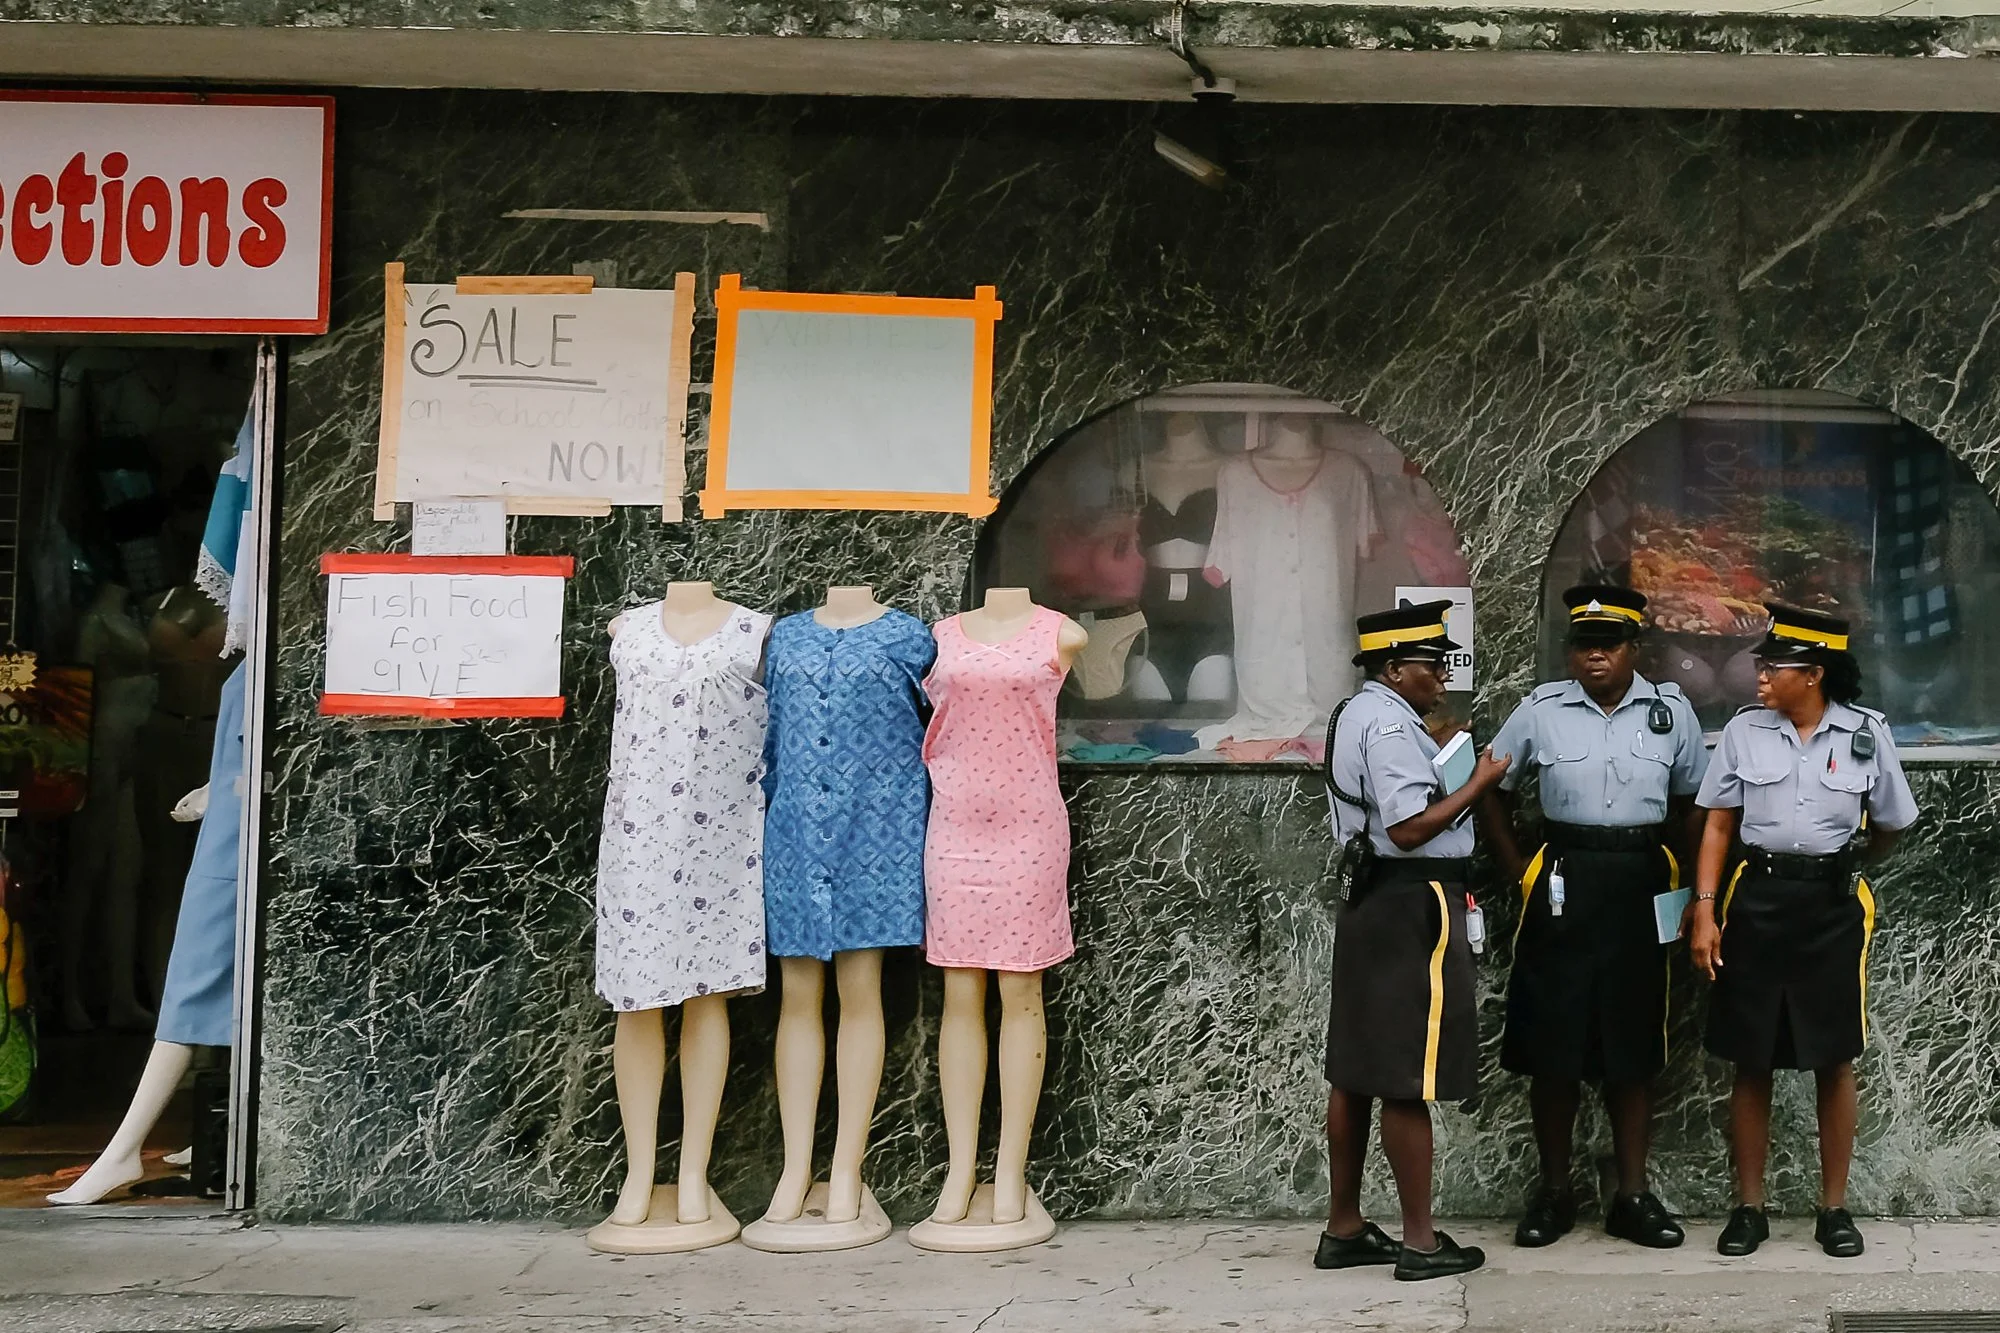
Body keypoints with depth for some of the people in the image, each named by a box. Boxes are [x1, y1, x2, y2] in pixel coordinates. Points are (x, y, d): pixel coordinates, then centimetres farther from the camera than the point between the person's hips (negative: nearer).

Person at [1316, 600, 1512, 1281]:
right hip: (1413, 908, -10)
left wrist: (1444, 755, 13)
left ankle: (1343, 1228, 21)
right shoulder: (1391, 725, -16)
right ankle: (1420, 1241, 4)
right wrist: (1478, 783, -14)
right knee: (1409, 1079, -3)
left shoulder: (1355, 714, 16)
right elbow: (1410, 828, -23)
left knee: (1356, 1070, 13)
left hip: (1368, 900, 10)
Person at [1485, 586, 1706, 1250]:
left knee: (1633, 1046, 7)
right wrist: (1519, 872, 2)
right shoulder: (1541, 710, -1)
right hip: (1563, 884, -1)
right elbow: (1493, 789, 8)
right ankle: (1554, 1191, 15)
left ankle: (1632, 1196, 16)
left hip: (1640, 883, 1)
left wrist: (1684, 881, 4)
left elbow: (1688, 801, 11)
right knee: (1553, 1044, 2)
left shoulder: (1671, 710, 2)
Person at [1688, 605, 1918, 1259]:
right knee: (1751, 1062, 5)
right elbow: (1718, 826, 2)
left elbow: (1888, 826, 10)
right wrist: (1705, 910, -4)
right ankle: (1749, 1206, 15)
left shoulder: (1867, 733, -2)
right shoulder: (1744, 731, 0)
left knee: (1835, 1061, 5)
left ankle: (1834, 1207, 17)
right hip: (1755, 900, 1)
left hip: (1832, 904, -1)